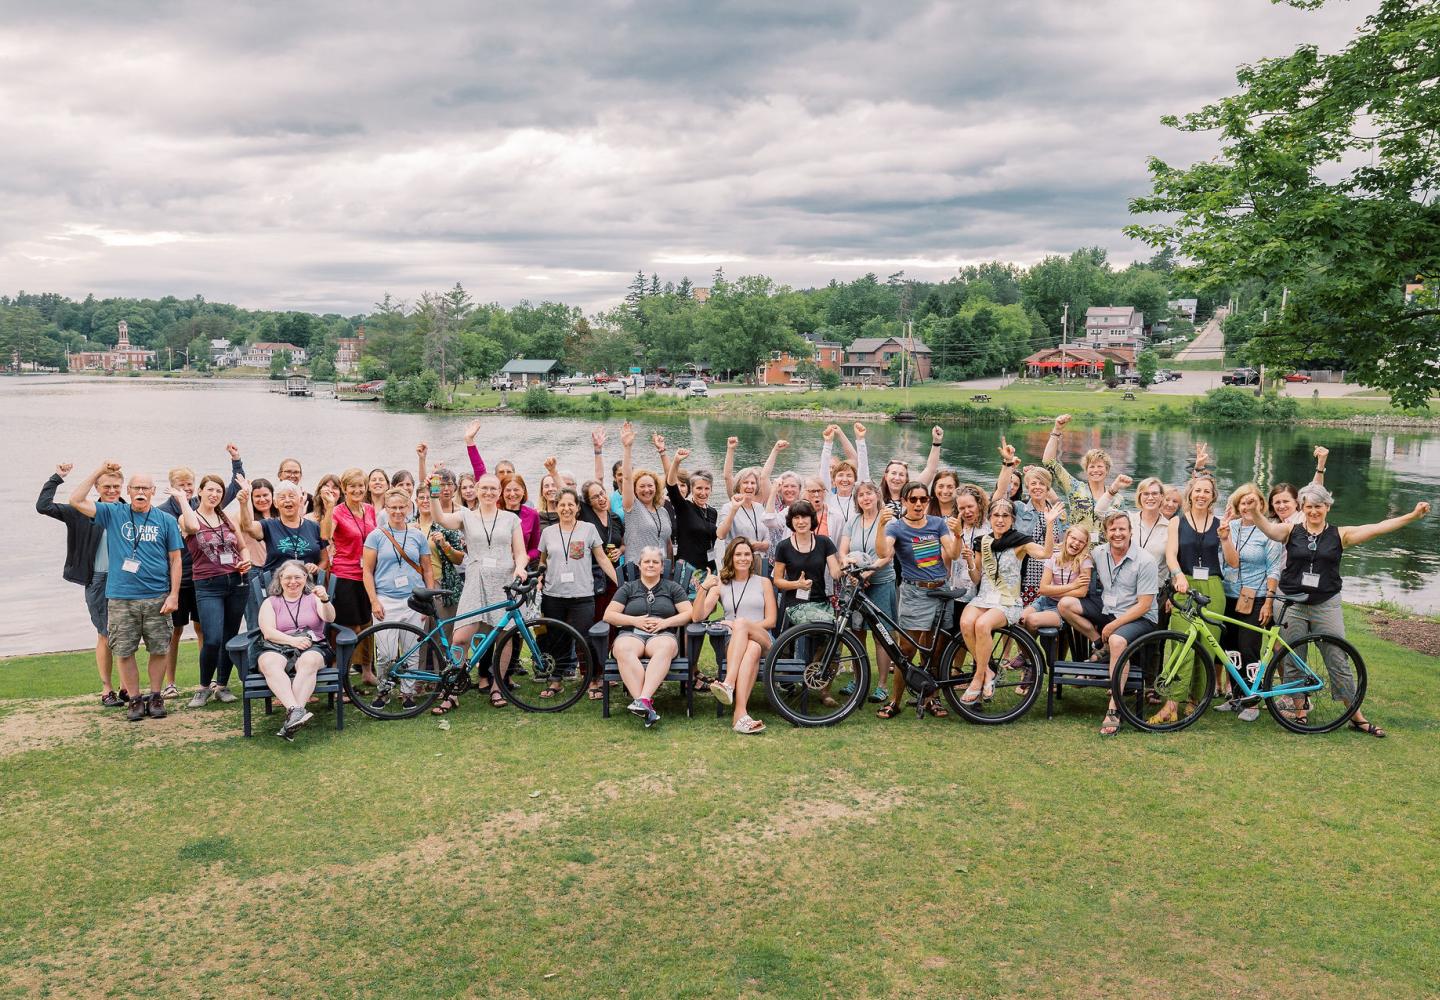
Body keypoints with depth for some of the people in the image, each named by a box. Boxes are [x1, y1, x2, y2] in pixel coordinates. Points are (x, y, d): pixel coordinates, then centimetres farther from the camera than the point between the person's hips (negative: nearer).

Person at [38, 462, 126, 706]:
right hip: (98, 582, -1)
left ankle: (127, 687, 16)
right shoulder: (84, 513, 0)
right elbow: (43, 506, -4)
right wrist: (56, 478, -2)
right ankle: (107, 689, 15)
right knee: (105, 636, 5)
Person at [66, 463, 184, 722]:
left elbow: (175, 559, 5)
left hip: (157, 598, 0)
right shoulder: (113, 513, 6)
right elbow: (76, 500, -3)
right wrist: (99, 472, -4)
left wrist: (174, 595, -3)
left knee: (159, 650, 4)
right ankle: (135, 699, 15)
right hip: (121, 598, 0)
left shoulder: (166, 521, 4)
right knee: (123, 652, 3)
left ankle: (156, 697, 18)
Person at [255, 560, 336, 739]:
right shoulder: (270, 603, 19)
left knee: (309, 661, -36)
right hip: (276, 649, 1)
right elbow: (268, 632, 4)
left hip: (312, 647, -1)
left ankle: (292, 718, -48)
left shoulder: (313, 599, 17)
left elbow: (329, 618, -4)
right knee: (269, 663, -34)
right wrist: (293, 640, -14)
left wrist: (325, 600, -26)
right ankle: (296, 710, -52)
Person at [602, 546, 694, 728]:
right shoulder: (627, 588, 23)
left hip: (662, 635, 0)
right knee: (623, 650, -38)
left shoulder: (673, 588, 22)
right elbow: (608, 615, 13)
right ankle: (647, 706, -50)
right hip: (631, 633, 0)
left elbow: (689, 613, 10)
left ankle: (643, 700, -53)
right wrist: (635, 620, -3)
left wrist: (665, 622, -5)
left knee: (665, 648, -39)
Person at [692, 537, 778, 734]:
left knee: (745, 631, -36)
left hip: (763, 641, 0)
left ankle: (728, 684, -53)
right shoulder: (720, 585, 17)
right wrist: (703, 588, -12)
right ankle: (741, 712, -54)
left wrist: (741, 625, -7)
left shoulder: (763, 582, 17)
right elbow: (697, 617, 4)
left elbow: (771, 621, 8)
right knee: (752, 649, -38)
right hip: (732, 643, 0)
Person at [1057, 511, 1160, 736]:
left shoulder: (1145, 561, -16)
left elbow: (1144, 605, -17)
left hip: (1138, 617, -6)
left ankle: (1114, 710, -32)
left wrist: (1114, 625, -20)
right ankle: (1101, 646, 3)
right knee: (1066, 604, -12)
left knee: (1117, 640, -38)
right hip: (1107, 608, 6)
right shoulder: (1099, 553, 0)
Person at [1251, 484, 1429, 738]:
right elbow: (1267, 527, -17)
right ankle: (1300, 710, 21)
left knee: (1338, 662, 2)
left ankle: (1357, 717, 11)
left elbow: (1377, 528, -4)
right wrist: (1255, 512, -39)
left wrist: (1413, 516, -13)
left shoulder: (1339, 535, 3)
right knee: (1292, 662, 6)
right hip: (1291, 606, 0)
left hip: (1326, 607, 0)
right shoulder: (1291, 532, 1)